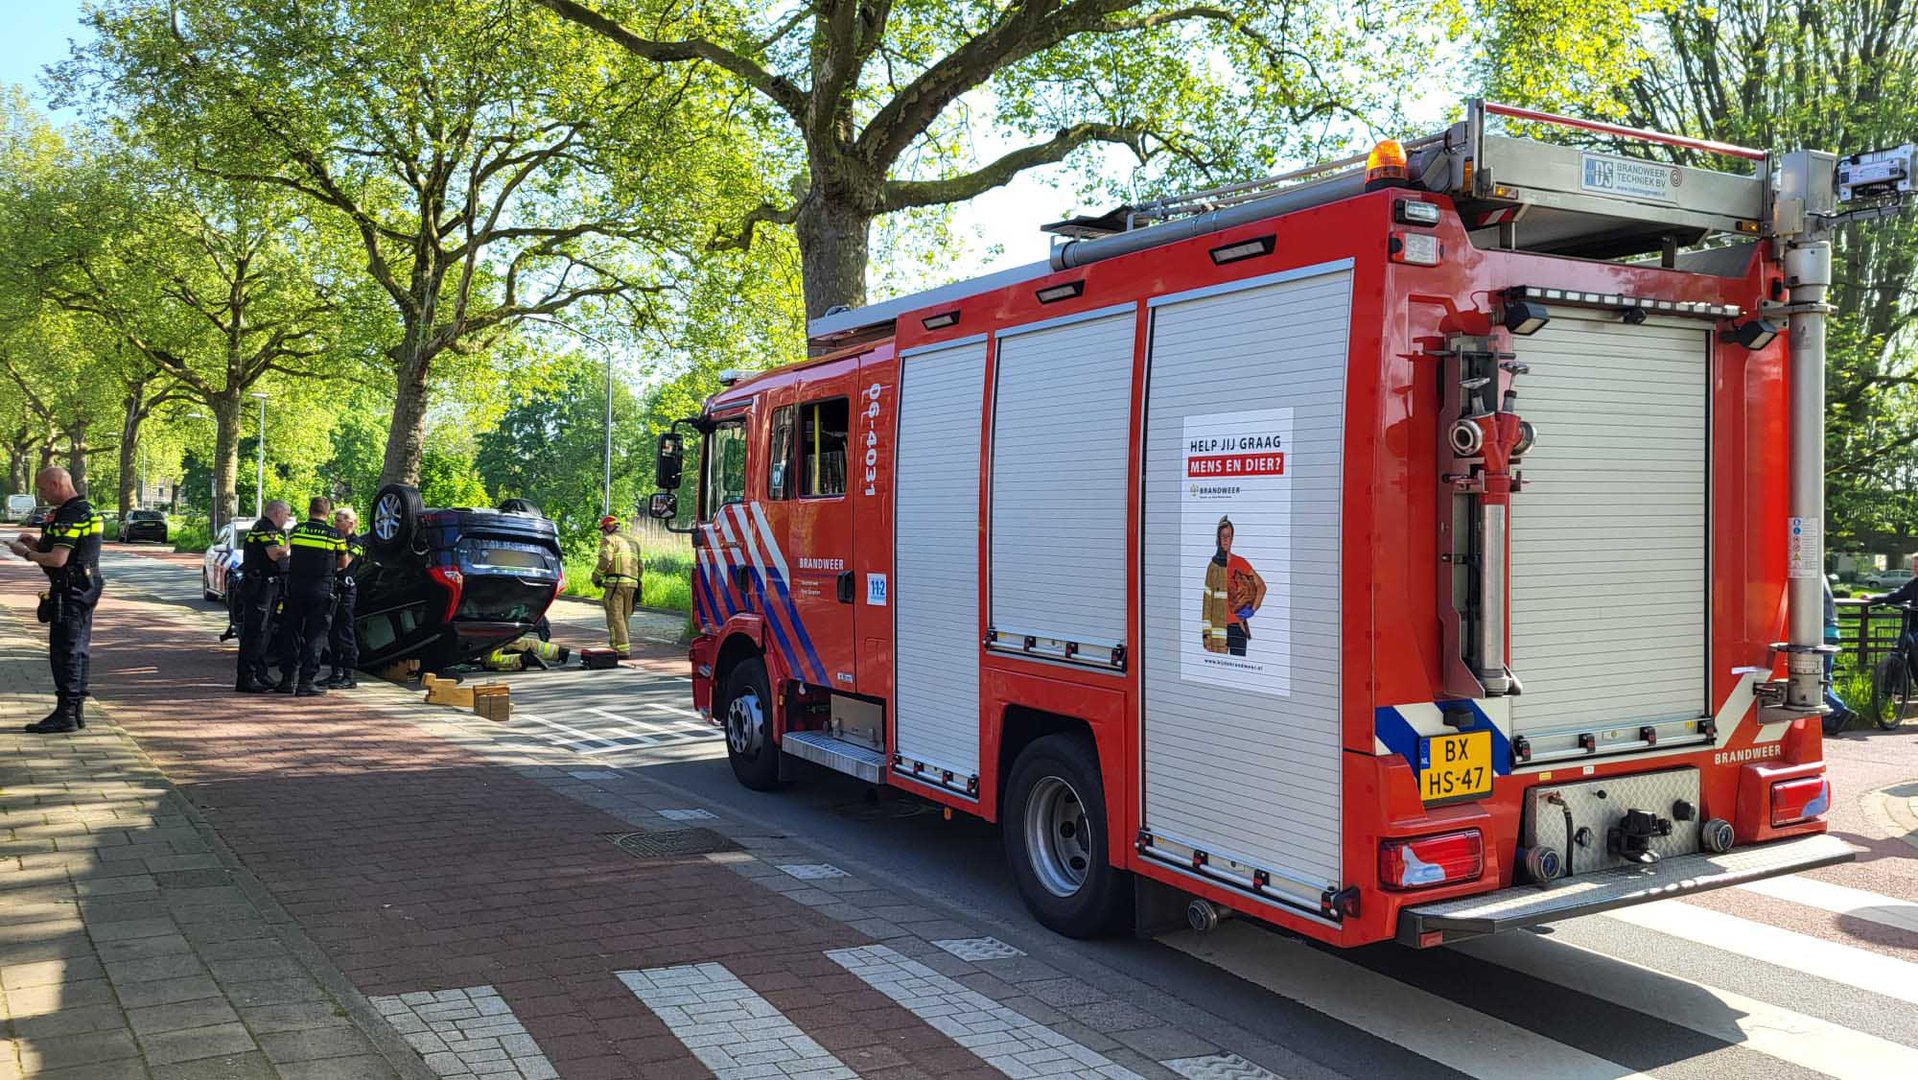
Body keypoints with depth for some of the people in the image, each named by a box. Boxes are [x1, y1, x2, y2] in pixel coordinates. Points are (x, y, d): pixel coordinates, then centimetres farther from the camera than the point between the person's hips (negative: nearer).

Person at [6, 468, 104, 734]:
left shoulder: (70, 515, -18)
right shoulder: (85, 510, 14)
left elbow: (58, 559, -23)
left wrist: (26, 553, -8)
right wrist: (38, 544, 13)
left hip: (70, 591, -10)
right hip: (85, 589, 10)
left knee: (64, 651, -6)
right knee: (78, 650, 14)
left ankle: (65, 714, -3)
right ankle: (76, 710, 20)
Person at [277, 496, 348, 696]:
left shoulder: (296, 530, 3)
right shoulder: (335, 535, -3)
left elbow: (287, 552, 19)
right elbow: (343, 564, 9)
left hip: (295, 588, 3)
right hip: (321, 589, -3)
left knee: (292, 634, 12)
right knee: (315, 636, 2)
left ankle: (287, 679, 16)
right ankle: (306, 682, -2)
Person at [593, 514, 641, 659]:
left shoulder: (609, 539, 1)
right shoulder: (632, 541, 25)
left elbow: (605, 560, -14)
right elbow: (639, 564, 24)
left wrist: (596, 577, -3)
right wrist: (637, 584, 26)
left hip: (615, 582, -7)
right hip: (631, 584, 7)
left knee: (615, 617, -6)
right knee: (624, 617, 14)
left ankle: (622, 650, -12)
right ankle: (625, 648, 16)